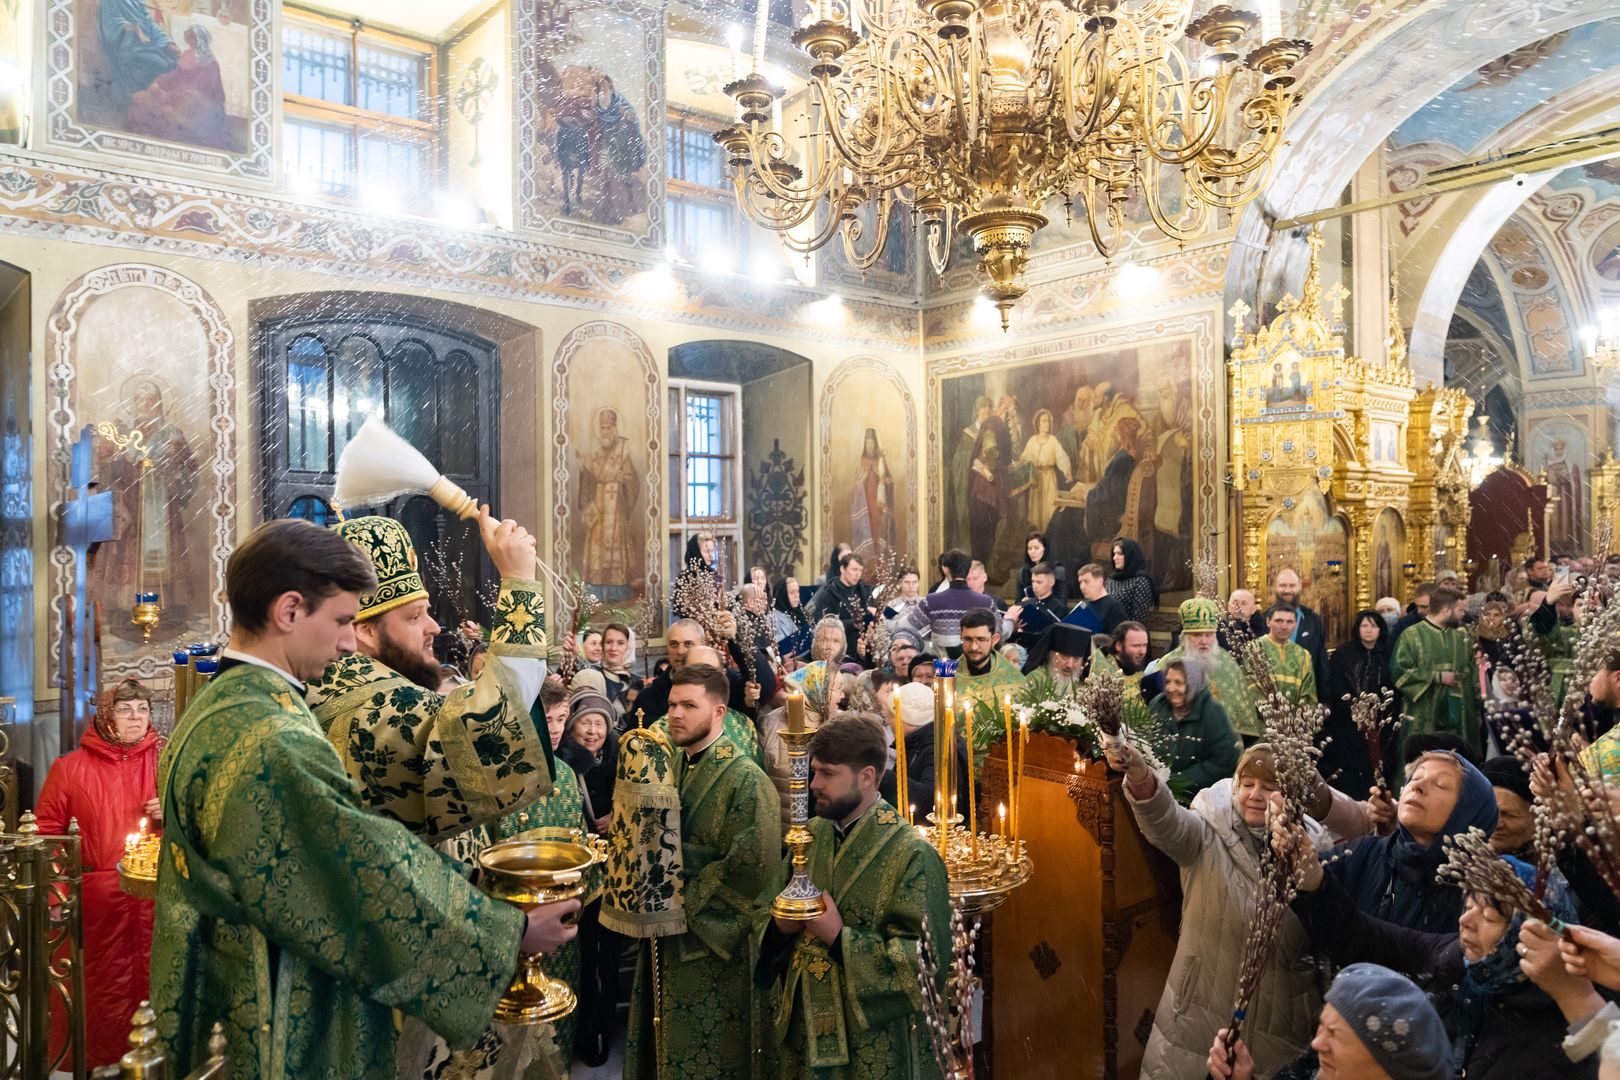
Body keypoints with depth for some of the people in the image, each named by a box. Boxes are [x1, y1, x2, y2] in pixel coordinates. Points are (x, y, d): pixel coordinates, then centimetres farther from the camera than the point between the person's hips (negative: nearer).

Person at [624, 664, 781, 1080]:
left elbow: (756, 862, -25)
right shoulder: (671, 766, 6)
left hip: (710, 940, -7)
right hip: (664, 932, 7)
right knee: (662, 1045, 19)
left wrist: (690, 897, -17)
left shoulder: (745, 779, -17)